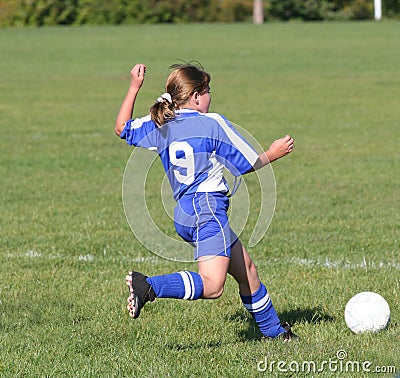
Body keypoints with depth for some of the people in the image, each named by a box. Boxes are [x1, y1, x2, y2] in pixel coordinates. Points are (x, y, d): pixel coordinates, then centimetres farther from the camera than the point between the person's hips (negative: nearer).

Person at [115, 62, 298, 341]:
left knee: (246, 270, 20)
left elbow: (122, 128, 31)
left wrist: (134, 87, 33)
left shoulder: (159, 127, 13)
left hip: (183, 213, 8)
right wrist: (273, 154, 23)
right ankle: (149, 286, -37)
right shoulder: (213, 123, -1)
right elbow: (248, 163, 4)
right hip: (207, 206, -8)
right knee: (212, 286, -21)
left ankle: (272, 329, 29)